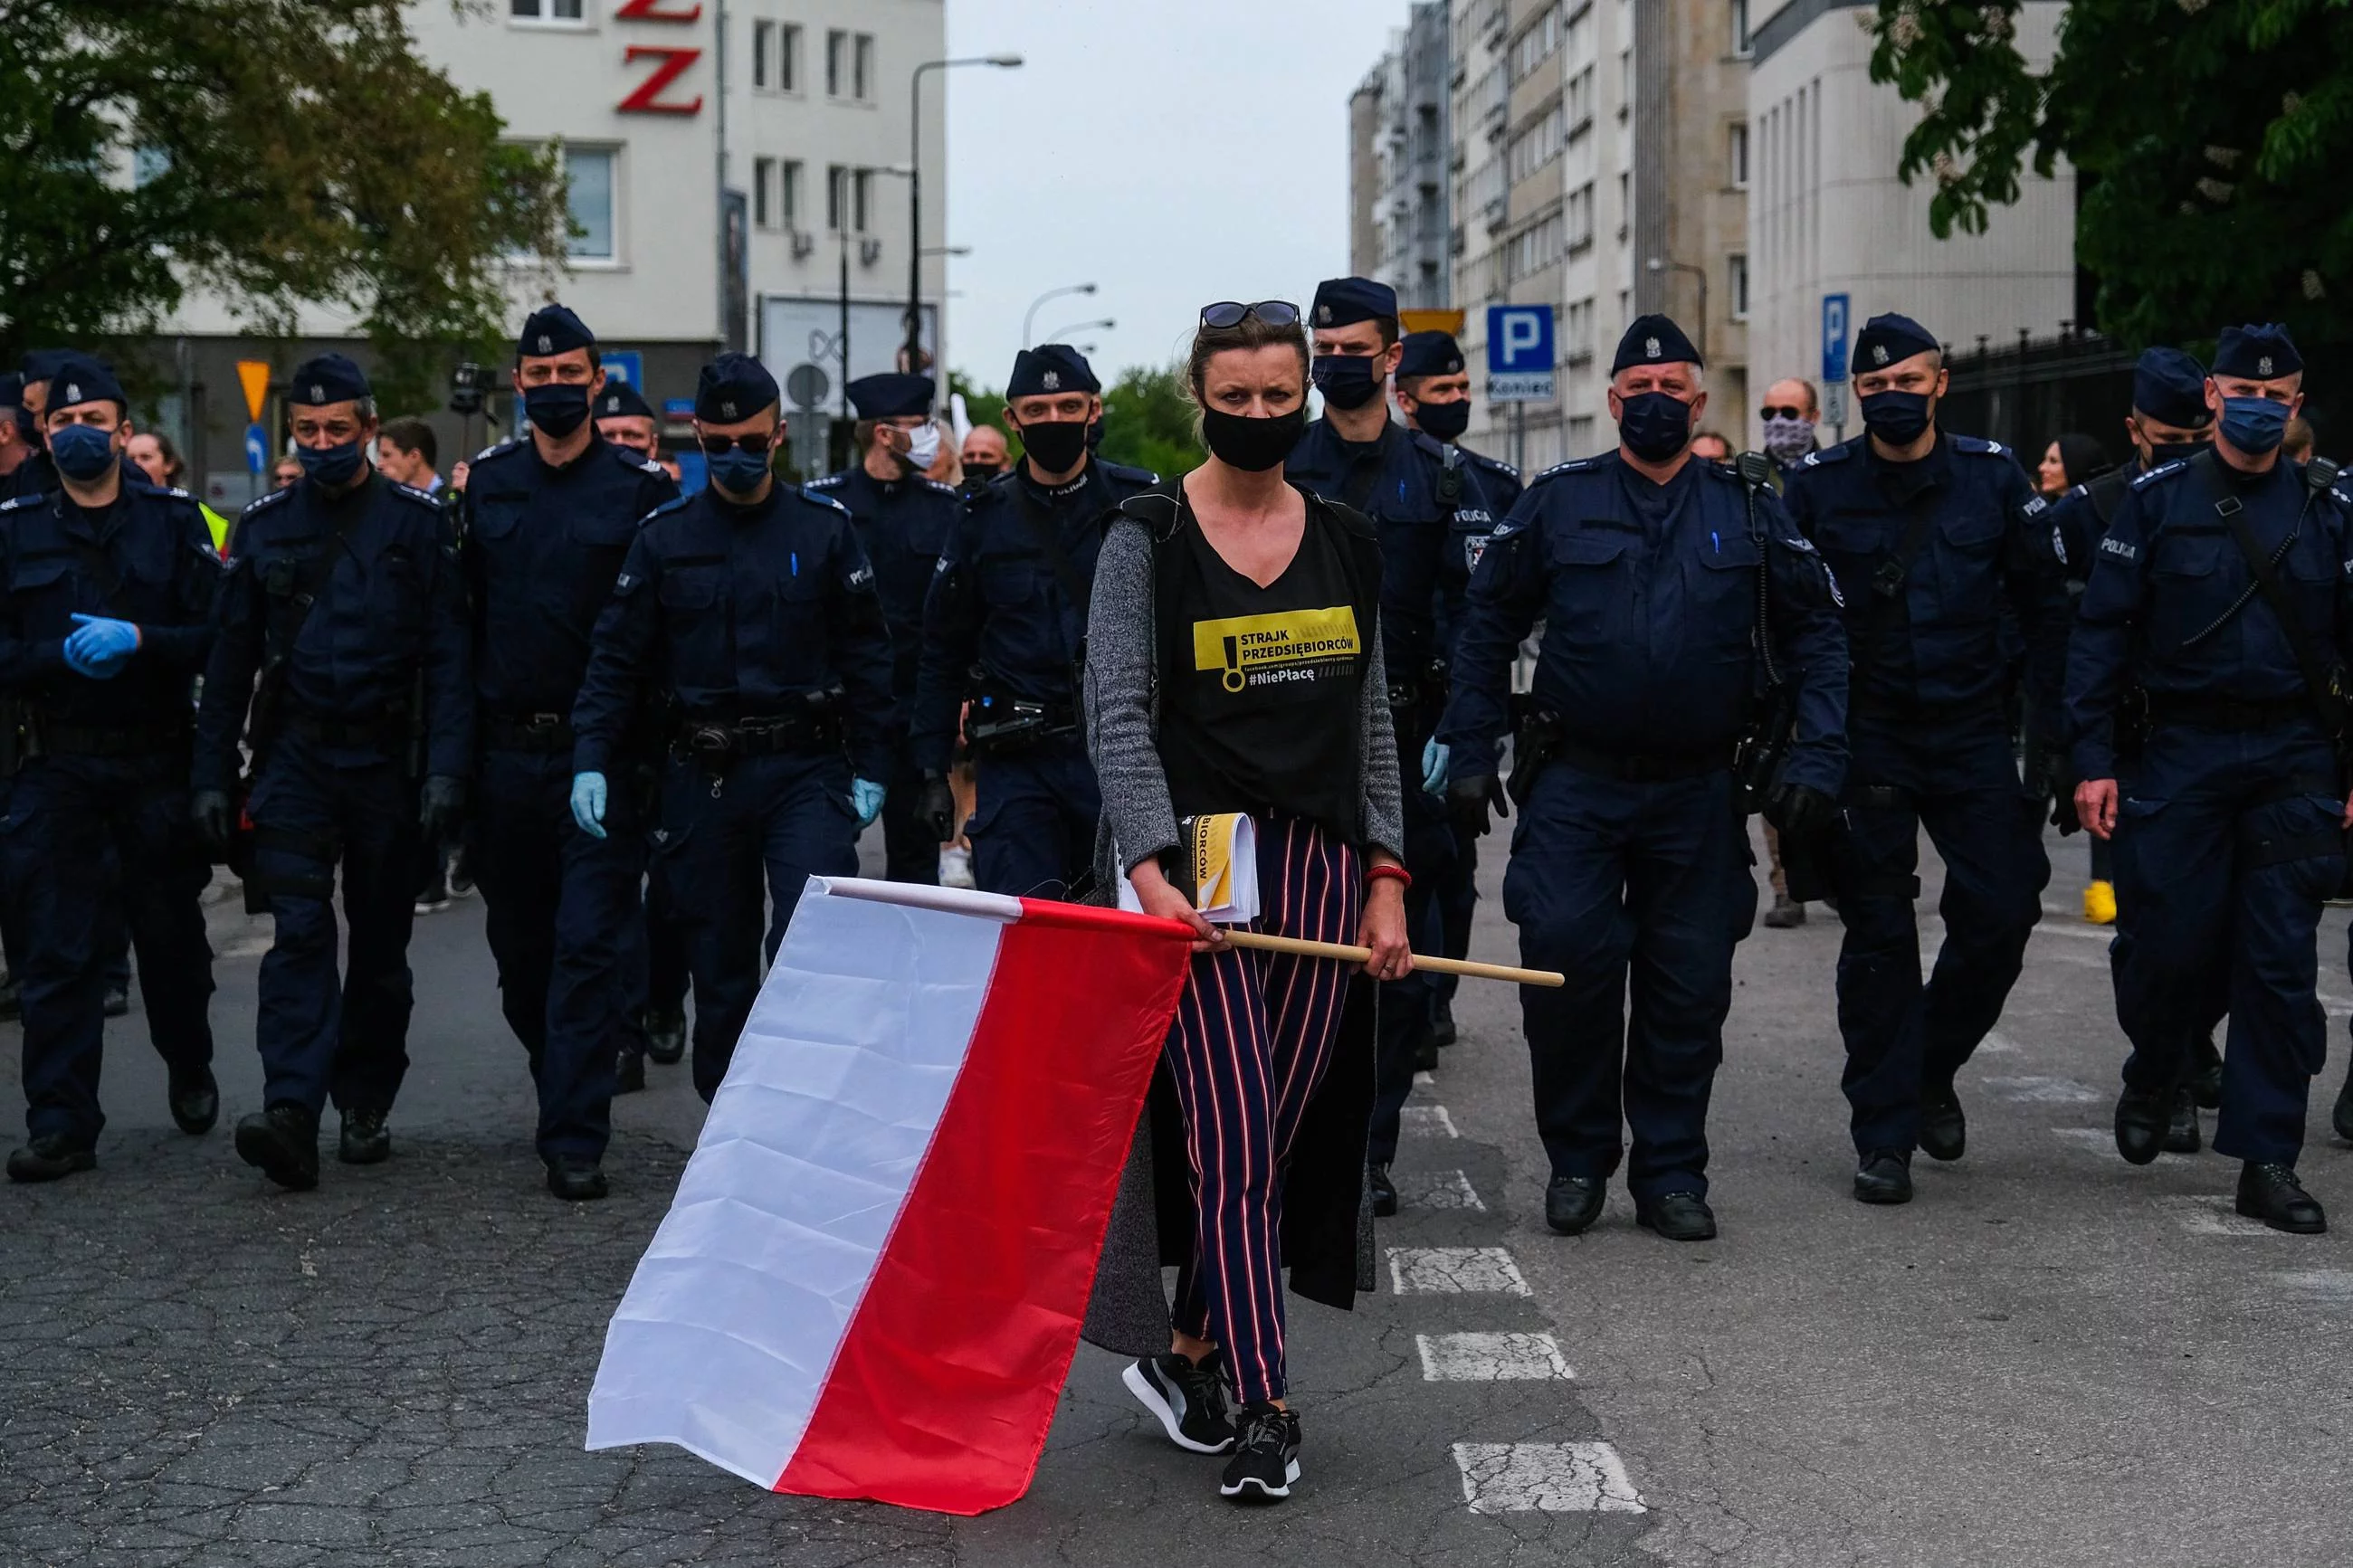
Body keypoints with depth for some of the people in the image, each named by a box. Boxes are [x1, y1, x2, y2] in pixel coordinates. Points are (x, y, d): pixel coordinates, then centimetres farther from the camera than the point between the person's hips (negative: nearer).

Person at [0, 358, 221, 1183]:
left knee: (170, 932, 12)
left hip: (158, 764, 0)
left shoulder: (174, 520, 4)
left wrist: (137, 640, -18)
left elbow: (218, 635, -3)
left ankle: (190, 1070, 37)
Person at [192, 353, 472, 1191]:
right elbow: (230, 659, 9)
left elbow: (448, 656, -4)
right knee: (299, 931, -11)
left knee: (381, 940, 8)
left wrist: (446, 768, -13)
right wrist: (212, 775, 3)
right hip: (295, 755, 1)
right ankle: (290, 1113, -19)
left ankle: (366, 1105, 21)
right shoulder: (264, 526, 7)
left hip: (387, 759, -1)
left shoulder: (417, 525, 0)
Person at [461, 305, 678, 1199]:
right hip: (507, 750, 4)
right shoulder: (487, 485, 10)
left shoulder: (640, 489, -1)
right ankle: (567, 1083, 35)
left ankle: (574, 1140, -6)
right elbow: (461, 614, 12)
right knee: (520, 945, 13)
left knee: (590, 942, -8)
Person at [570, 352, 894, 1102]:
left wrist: (871, 767, 0)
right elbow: (615, 657, 5)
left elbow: (865, 653, 5)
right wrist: (591, 759, -6)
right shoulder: (664, 536, 5)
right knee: (719, 964, 9)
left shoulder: (825, 527, 3)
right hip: (702, 779, 2)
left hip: (806, 769, -2)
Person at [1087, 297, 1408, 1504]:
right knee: (1236, 1139, -10)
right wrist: (1149, 867, -19)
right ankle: (1264, 1409, -7)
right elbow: (1118, 715, -7)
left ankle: (1187, 1357, 22)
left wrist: (1384, 880, 7)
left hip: (1318, 863, 4)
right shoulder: (1148, 538, -1)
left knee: (1279, 1136, 5)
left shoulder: (1345, 543, 12)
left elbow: (1370, 723, 14)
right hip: (1196, 860, -4)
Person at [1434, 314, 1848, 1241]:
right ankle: (1577, 1159, 8)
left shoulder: (1749, 514, 7)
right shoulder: (1558, 504, 4)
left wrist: (1817, 756, -3)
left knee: (1689, 984, 5)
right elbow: (1487, 628, 7)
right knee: (1564, 957, -12)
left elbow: (1816, 637, 8)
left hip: (1697, 793, 1)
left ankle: (1671, 1173, 19)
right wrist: (1470, 751, 0)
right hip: (1575, 788, -1)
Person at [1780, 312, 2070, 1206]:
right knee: (1879, 935, 1)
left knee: (2003, 912, -3)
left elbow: (2042, 605, 7)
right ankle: (1884, 1135, 9)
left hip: (1972, 731, 2)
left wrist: (2050, 725, 2)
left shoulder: (1993, 479, 2)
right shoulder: (1817, 488, -2)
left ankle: (1931, 1069, 23)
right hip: (1864, 738, -1)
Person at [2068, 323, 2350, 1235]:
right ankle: (2151, 1082, 29)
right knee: (2171, 942, -2)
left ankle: (2266, 1161, 7)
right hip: (2181, 753, -1)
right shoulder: (2159, 500, 2)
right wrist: (2093, 758, -6)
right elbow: (2101, 631, 1)